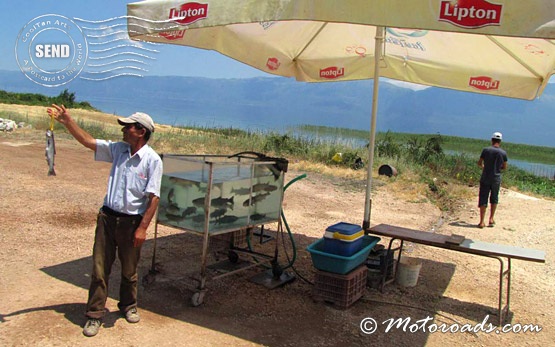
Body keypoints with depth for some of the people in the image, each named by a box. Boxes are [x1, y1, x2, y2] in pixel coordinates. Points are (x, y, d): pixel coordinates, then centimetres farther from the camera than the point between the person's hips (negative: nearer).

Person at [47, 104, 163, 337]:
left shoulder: (152, 160, -14)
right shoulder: (118, 150, 3)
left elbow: (154, 197, -16)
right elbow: (87, 141, 7)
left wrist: (143, 228, -18)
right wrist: (67, 121, -5)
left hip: (131, 221, -4)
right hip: (107, 217, 4)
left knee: (129, 269, 14)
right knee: (100, 268, 7)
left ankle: (128, 305, 37)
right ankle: (95, 315, 20)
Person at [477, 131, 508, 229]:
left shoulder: (486, 150, -7)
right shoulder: (503, 153, -4)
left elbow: (479, 163, 0)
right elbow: (504, 167, 4)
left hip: (485, 178, -1)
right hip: (496, 179, 1)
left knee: (483, 199, 3)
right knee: (494, 199, 19)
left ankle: (482, 222, 1)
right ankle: (491, 219, 20)